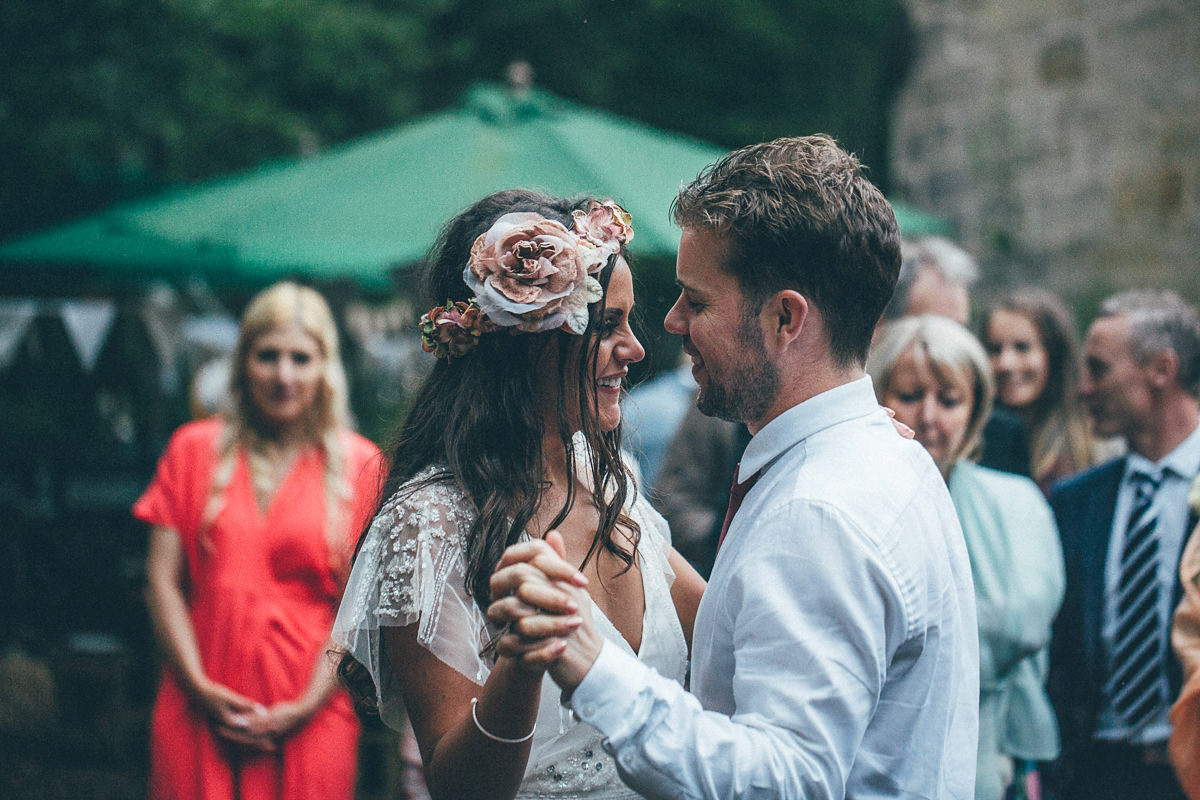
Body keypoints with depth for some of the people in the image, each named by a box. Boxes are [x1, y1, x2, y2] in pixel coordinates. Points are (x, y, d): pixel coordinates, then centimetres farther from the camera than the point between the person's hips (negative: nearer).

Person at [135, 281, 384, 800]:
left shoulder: (361, 465, 5)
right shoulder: (194, 450, 9)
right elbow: (162, 583, 5)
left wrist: (306, 706, -7)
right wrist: (201, 689, -6)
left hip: (309, 716, -1)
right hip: (199, 714, 1)